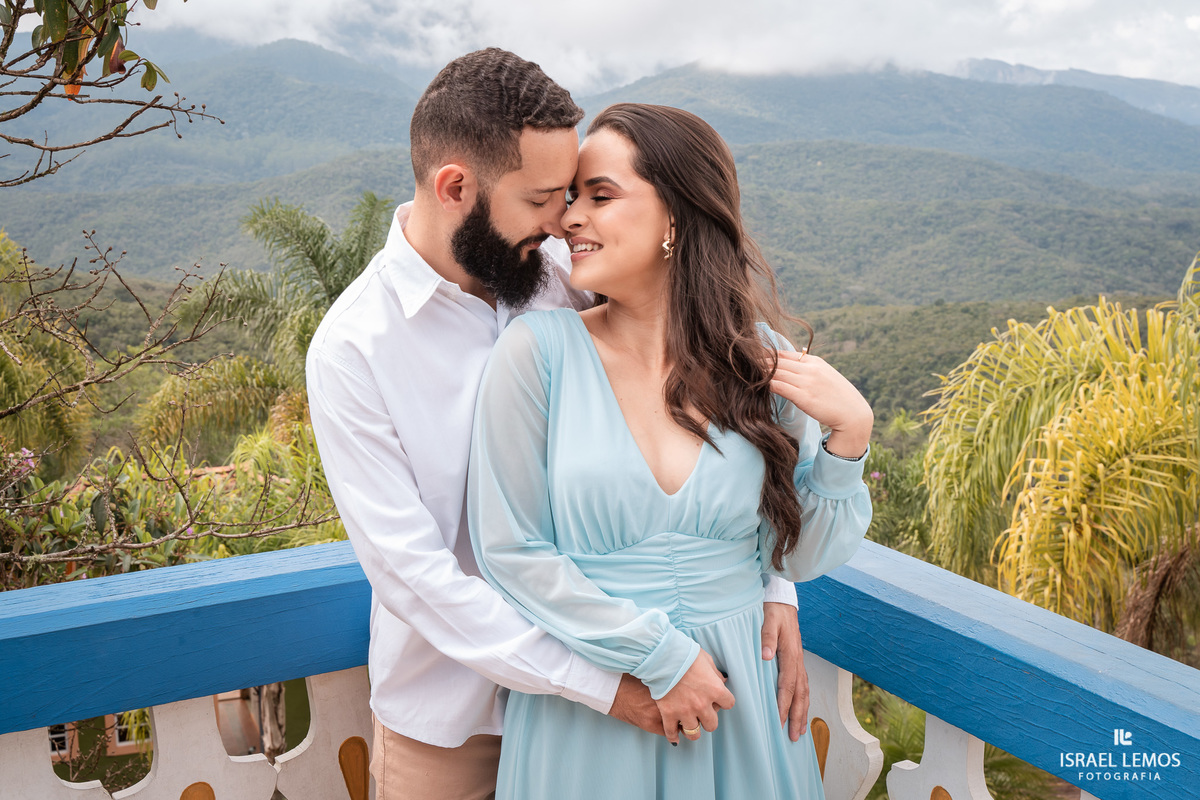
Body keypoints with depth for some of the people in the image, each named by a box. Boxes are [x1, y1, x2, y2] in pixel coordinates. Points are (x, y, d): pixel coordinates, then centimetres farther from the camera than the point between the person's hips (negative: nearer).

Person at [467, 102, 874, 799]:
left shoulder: (761, 360, -5)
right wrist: (660, 657, -13)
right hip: (588, 709, -2)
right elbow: (511, 550, -11)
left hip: (738, 696, 3)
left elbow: (799, 557, 1)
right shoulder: (538, 350, -12)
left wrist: (848, 434, -13)